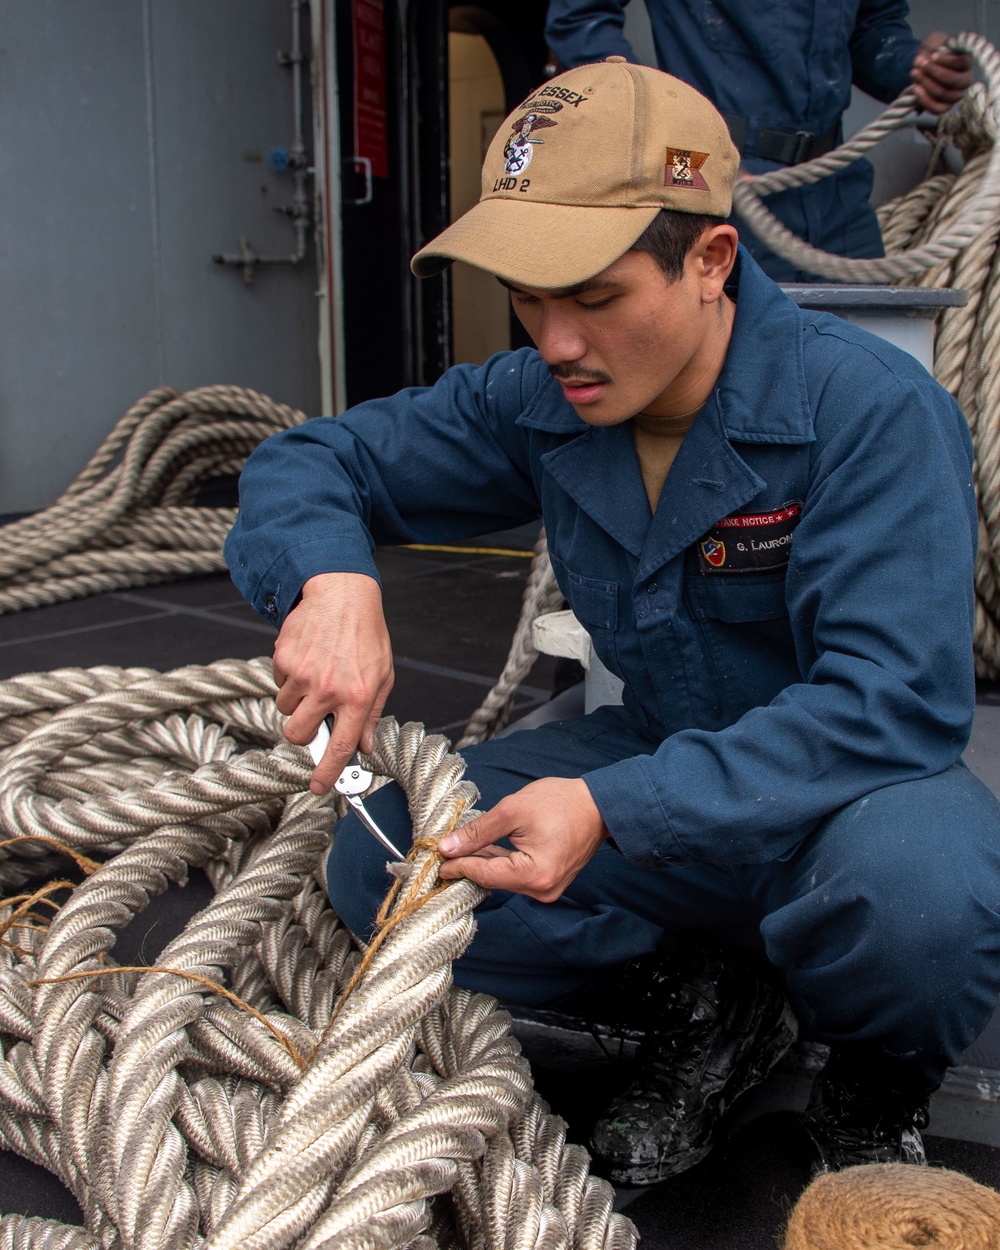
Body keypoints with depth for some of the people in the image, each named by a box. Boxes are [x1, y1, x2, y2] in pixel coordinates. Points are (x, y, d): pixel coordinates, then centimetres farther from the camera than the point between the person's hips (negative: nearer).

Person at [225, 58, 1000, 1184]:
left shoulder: (875, 412, -23)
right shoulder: (534, 404, -8)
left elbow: (894, 700, -30)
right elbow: (309, 461, 0)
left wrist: (615, 807, -40)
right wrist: (329, 576, -26)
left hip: (843, 789, -4)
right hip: (660, 768, 5)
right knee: (378, 860, -15)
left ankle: (878, 1088, -2)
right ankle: (705, 1002, 3)